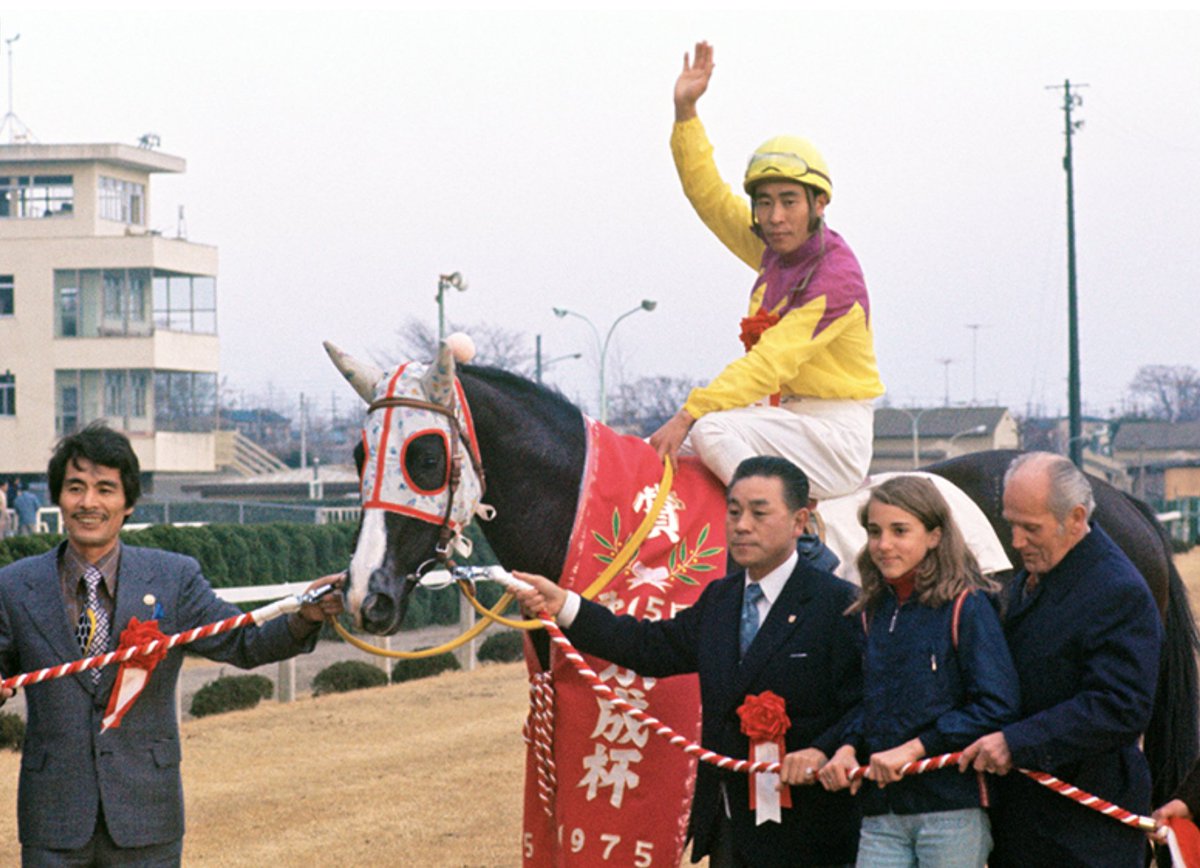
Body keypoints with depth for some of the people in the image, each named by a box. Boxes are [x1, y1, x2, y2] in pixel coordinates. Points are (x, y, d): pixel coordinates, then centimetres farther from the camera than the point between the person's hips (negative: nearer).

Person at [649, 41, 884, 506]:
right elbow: (709, 194, 15)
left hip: (834, 435, -9)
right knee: (658, 451, 3)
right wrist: (685, 112, 7)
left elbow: (771, 362, -26)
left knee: (712, 430, -29)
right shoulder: (774, 251, 6)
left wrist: (690, 412, -30)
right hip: (784, 415, 9)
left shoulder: (835, 276, -19)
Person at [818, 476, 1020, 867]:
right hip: (881, 814, 5)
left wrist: (914, 748, -16)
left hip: (953, 807, -5)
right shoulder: (872, 612, 14)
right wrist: (849, 747, 0)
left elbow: (998, 706, -12)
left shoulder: (966, 607, -5)